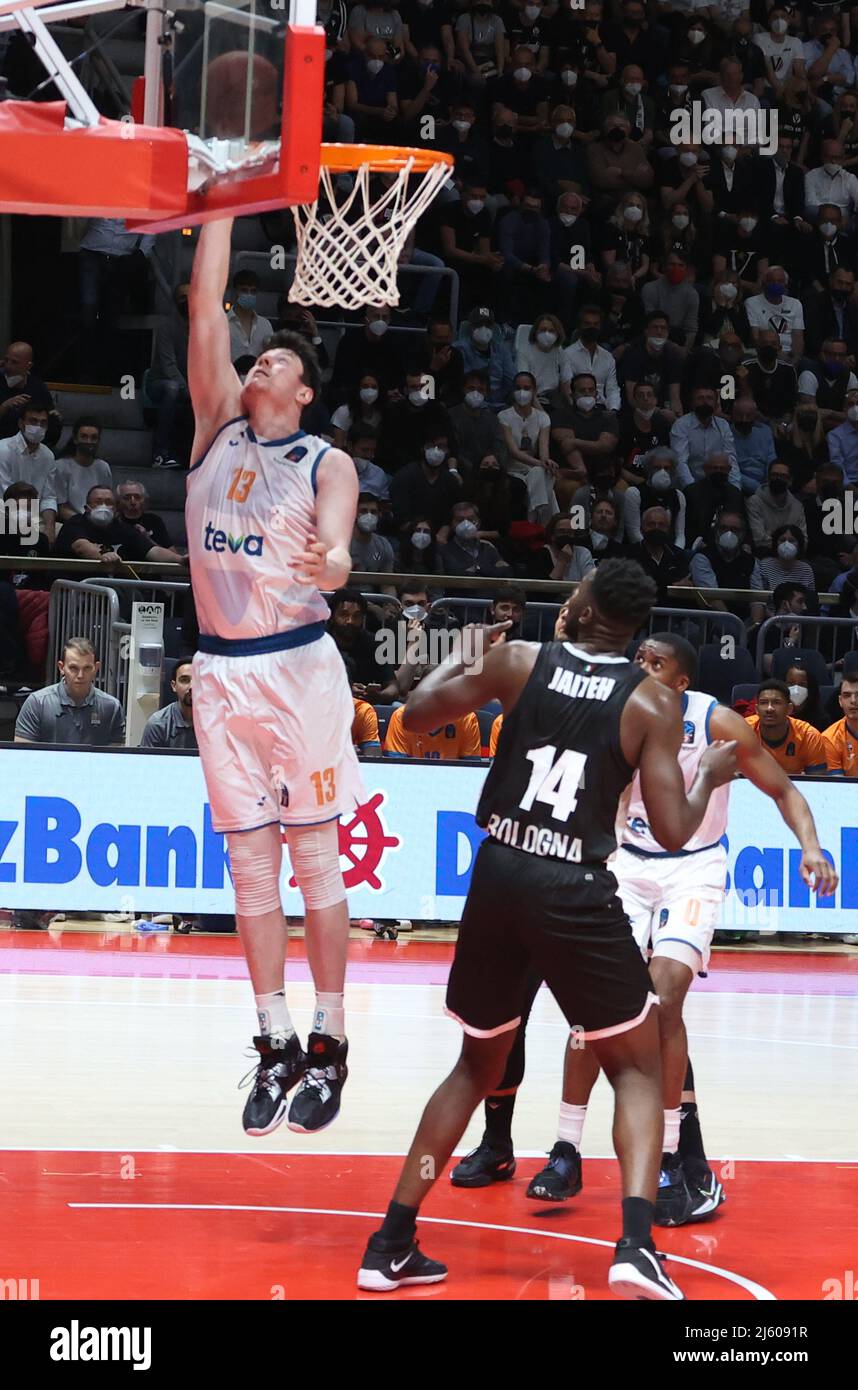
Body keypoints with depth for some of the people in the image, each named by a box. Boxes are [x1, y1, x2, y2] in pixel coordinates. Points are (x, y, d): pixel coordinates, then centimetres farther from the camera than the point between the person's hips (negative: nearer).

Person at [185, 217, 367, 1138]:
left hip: (299, 666, -4)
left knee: (315, 858, 0)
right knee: (250, 865, 6)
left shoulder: (326, 464, 0)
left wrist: (329, 566, -40)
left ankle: (329, 1044, 5)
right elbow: (206, 307, 4)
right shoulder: (218, 425, 10)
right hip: (222, 671, 4)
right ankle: (276, 1045, 11)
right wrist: (222, 207, 1)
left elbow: (337, 552, -17)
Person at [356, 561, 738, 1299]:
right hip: (575, 894, -3)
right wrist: (711, 776, 16)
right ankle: (636, 1246, -10)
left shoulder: (519, 660, 2)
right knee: (638, 1069, 12)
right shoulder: (652, 702, -2)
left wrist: (463, 658, 26)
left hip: (498, 878, 3)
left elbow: (417, 715, 9)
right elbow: (673, 832, -4)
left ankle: (392, 1245, 19)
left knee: (478, 1066, 21)